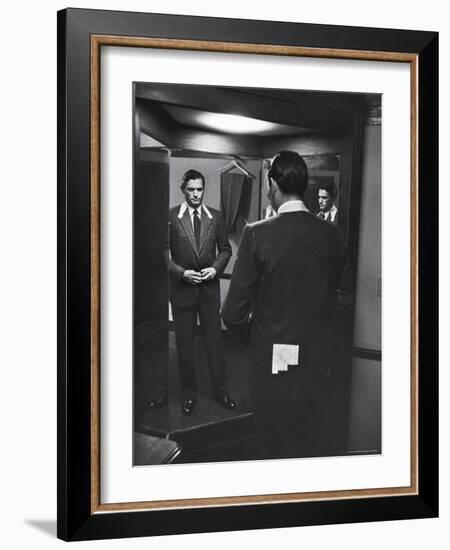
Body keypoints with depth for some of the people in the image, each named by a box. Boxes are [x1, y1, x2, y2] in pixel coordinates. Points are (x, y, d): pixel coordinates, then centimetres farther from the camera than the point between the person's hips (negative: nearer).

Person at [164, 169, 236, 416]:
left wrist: (215, 268, -7)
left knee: (214, 338, 8)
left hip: (210, 286, 2)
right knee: (184, 342, 8)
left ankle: (220, 389, 21)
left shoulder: (215, 217, 3)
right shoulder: (171, 217, -5)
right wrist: (181, 272, -15)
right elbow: (163, 252, -4)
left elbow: (225, 249, 9)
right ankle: (189, 393, 21)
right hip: (182, 287, -2)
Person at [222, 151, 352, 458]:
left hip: (274, 364, -4)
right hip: (318, 362, 4)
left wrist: (245, 319, 7)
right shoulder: (332, 235, -5)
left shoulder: (257, 235, -18)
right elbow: (343, 298, 6)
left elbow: (234, 313, -15)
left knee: (276, 447, 16)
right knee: (316, 443, 21)